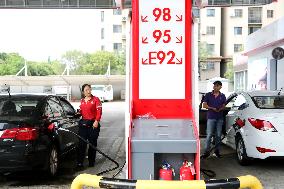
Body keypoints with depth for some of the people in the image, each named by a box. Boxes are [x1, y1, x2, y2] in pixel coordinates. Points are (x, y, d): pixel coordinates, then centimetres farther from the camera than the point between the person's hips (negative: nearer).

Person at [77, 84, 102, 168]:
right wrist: (78, 113, 2)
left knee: (92, 143, 4)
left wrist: (96, 121, -17)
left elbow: (99, 111, -8)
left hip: (93, 123, -4)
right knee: (81, 143, -1)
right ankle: (80, 162, 1)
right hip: (83, 123, 4)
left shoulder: (95, 99, -2)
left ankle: (91, 161, 14)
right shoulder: (82, 101, 14)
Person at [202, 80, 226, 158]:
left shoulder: (222, 96, 9)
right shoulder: (208, 95, 2)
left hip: (220, 118, 3)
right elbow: (204, 105, 1)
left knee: (218, 135, 6)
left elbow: (223, 106, 14)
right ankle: (207, 151, -2)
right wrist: (212, 108, -14)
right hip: (211, 117, -2)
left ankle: (217, 150, 17)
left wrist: (220, 109, -9)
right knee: (209, 135, -6)